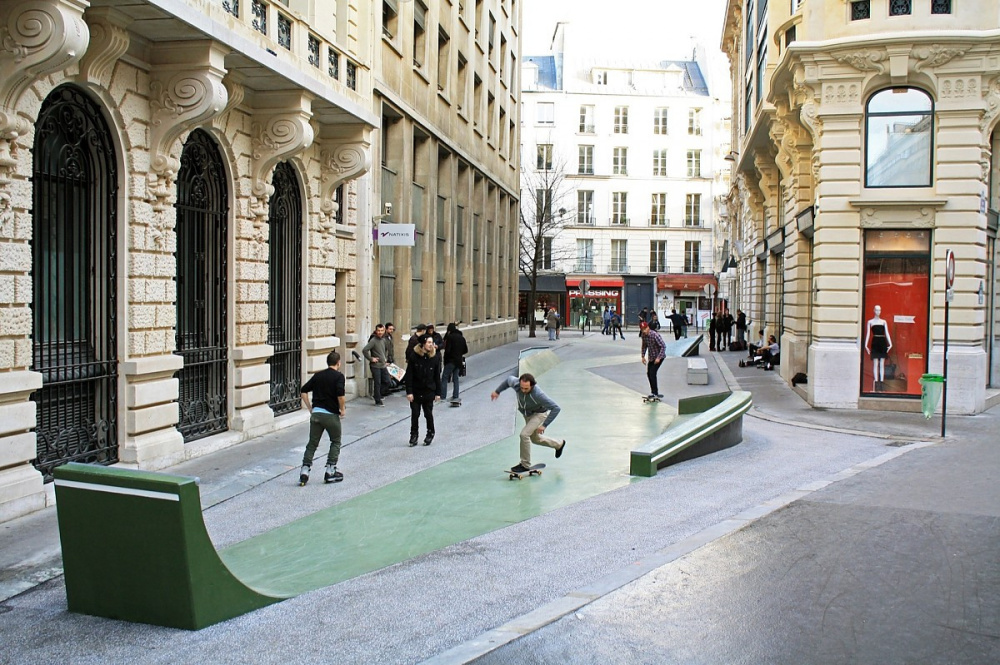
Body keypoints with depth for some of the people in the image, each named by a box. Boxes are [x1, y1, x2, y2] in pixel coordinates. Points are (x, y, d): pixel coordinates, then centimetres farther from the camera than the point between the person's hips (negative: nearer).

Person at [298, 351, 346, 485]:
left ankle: (304, 471, 1)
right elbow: (340, 395, -18)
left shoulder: (318, 375, 12)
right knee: (336, 442, 14)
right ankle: (330, 472, 10)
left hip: (316, 413, 4)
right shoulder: (338, 376, -5)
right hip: (331, 414, -4)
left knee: (312, 443, 10)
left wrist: (310, 408, 14)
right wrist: (342, 409, -4)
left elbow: (304, 391, 10)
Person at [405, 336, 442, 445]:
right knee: (415, 414, 5)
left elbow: (437, 376, 1)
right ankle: (414, 435, 20)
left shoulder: (435, 357, -4)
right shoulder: (414, 356, -10)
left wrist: (438, 393, 1)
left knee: (428, 414, 10)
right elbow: (409, 375, -8)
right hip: (415, 391, -1)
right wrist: (409, 392, -12)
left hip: (429, 391, 1)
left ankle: (430, 433, 29)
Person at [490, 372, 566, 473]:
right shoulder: (516, 383, -30)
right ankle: (559, 444, 51)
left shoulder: (538, 394, -42)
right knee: (535, 439, 24)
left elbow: (556, 408, -36)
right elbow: (508, 379, -4)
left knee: (524, 434, -25)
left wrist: (544, 425, -38)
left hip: (539, 414, -7)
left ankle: (525, 464, -8)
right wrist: (497, 391, 0)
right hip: (527, 414, 7)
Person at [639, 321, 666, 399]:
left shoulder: (655, 335, -25)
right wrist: (643, 356, 8)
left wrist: (658, 358, -28)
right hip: (651, 357, 8)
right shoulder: (643, 335, -3)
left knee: (652, 373, -16)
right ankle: (654, 392, 23)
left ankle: (654, 392, -8)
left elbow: (663, 346, -26)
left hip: (659, 357, -8)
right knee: (649, 373, 9)